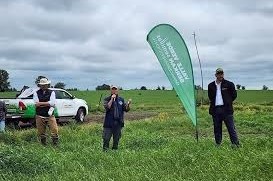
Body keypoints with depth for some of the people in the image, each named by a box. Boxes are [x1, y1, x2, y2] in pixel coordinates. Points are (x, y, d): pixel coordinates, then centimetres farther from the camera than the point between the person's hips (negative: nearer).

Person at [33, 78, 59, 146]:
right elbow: (36, 104, -8)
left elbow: (52, 103, -10)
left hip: (50, 115, -1)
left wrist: (41, 103, -11)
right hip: (40, 116, 1)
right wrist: (48, 104, -10)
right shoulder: (36, 93, 6)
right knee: (41, 132, 8)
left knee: (54, 130, -6)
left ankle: (55, 144, 4)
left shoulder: (51, 92, 5)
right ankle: (43, 144, 23)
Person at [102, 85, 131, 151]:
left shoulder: (121, 99, 9)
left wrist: (128, 104, -16)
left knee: (116, 139, 12)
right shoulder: (107, 99, 0)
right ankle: (105, 150, 8)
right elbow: (107, 107, -18)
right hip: (109, 123, -3)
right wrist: (112, 99, -18)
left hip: (118, 123, 3)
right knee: (106, 138, -3)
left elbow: (126, 109, 4)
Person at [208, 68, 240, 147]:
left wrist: (228, 102, 9)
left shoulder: (229, 84, 1)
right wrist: (213, 103, 12)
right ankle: (218, 144, 17)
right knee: (217, 128, 9)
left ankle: (235, 144, 0)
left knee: (231, 127, -3)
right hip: (215, 109, 3)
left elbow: (234, 95, 9)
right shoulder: (211, 85, 9)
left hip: (226, 109, -3)